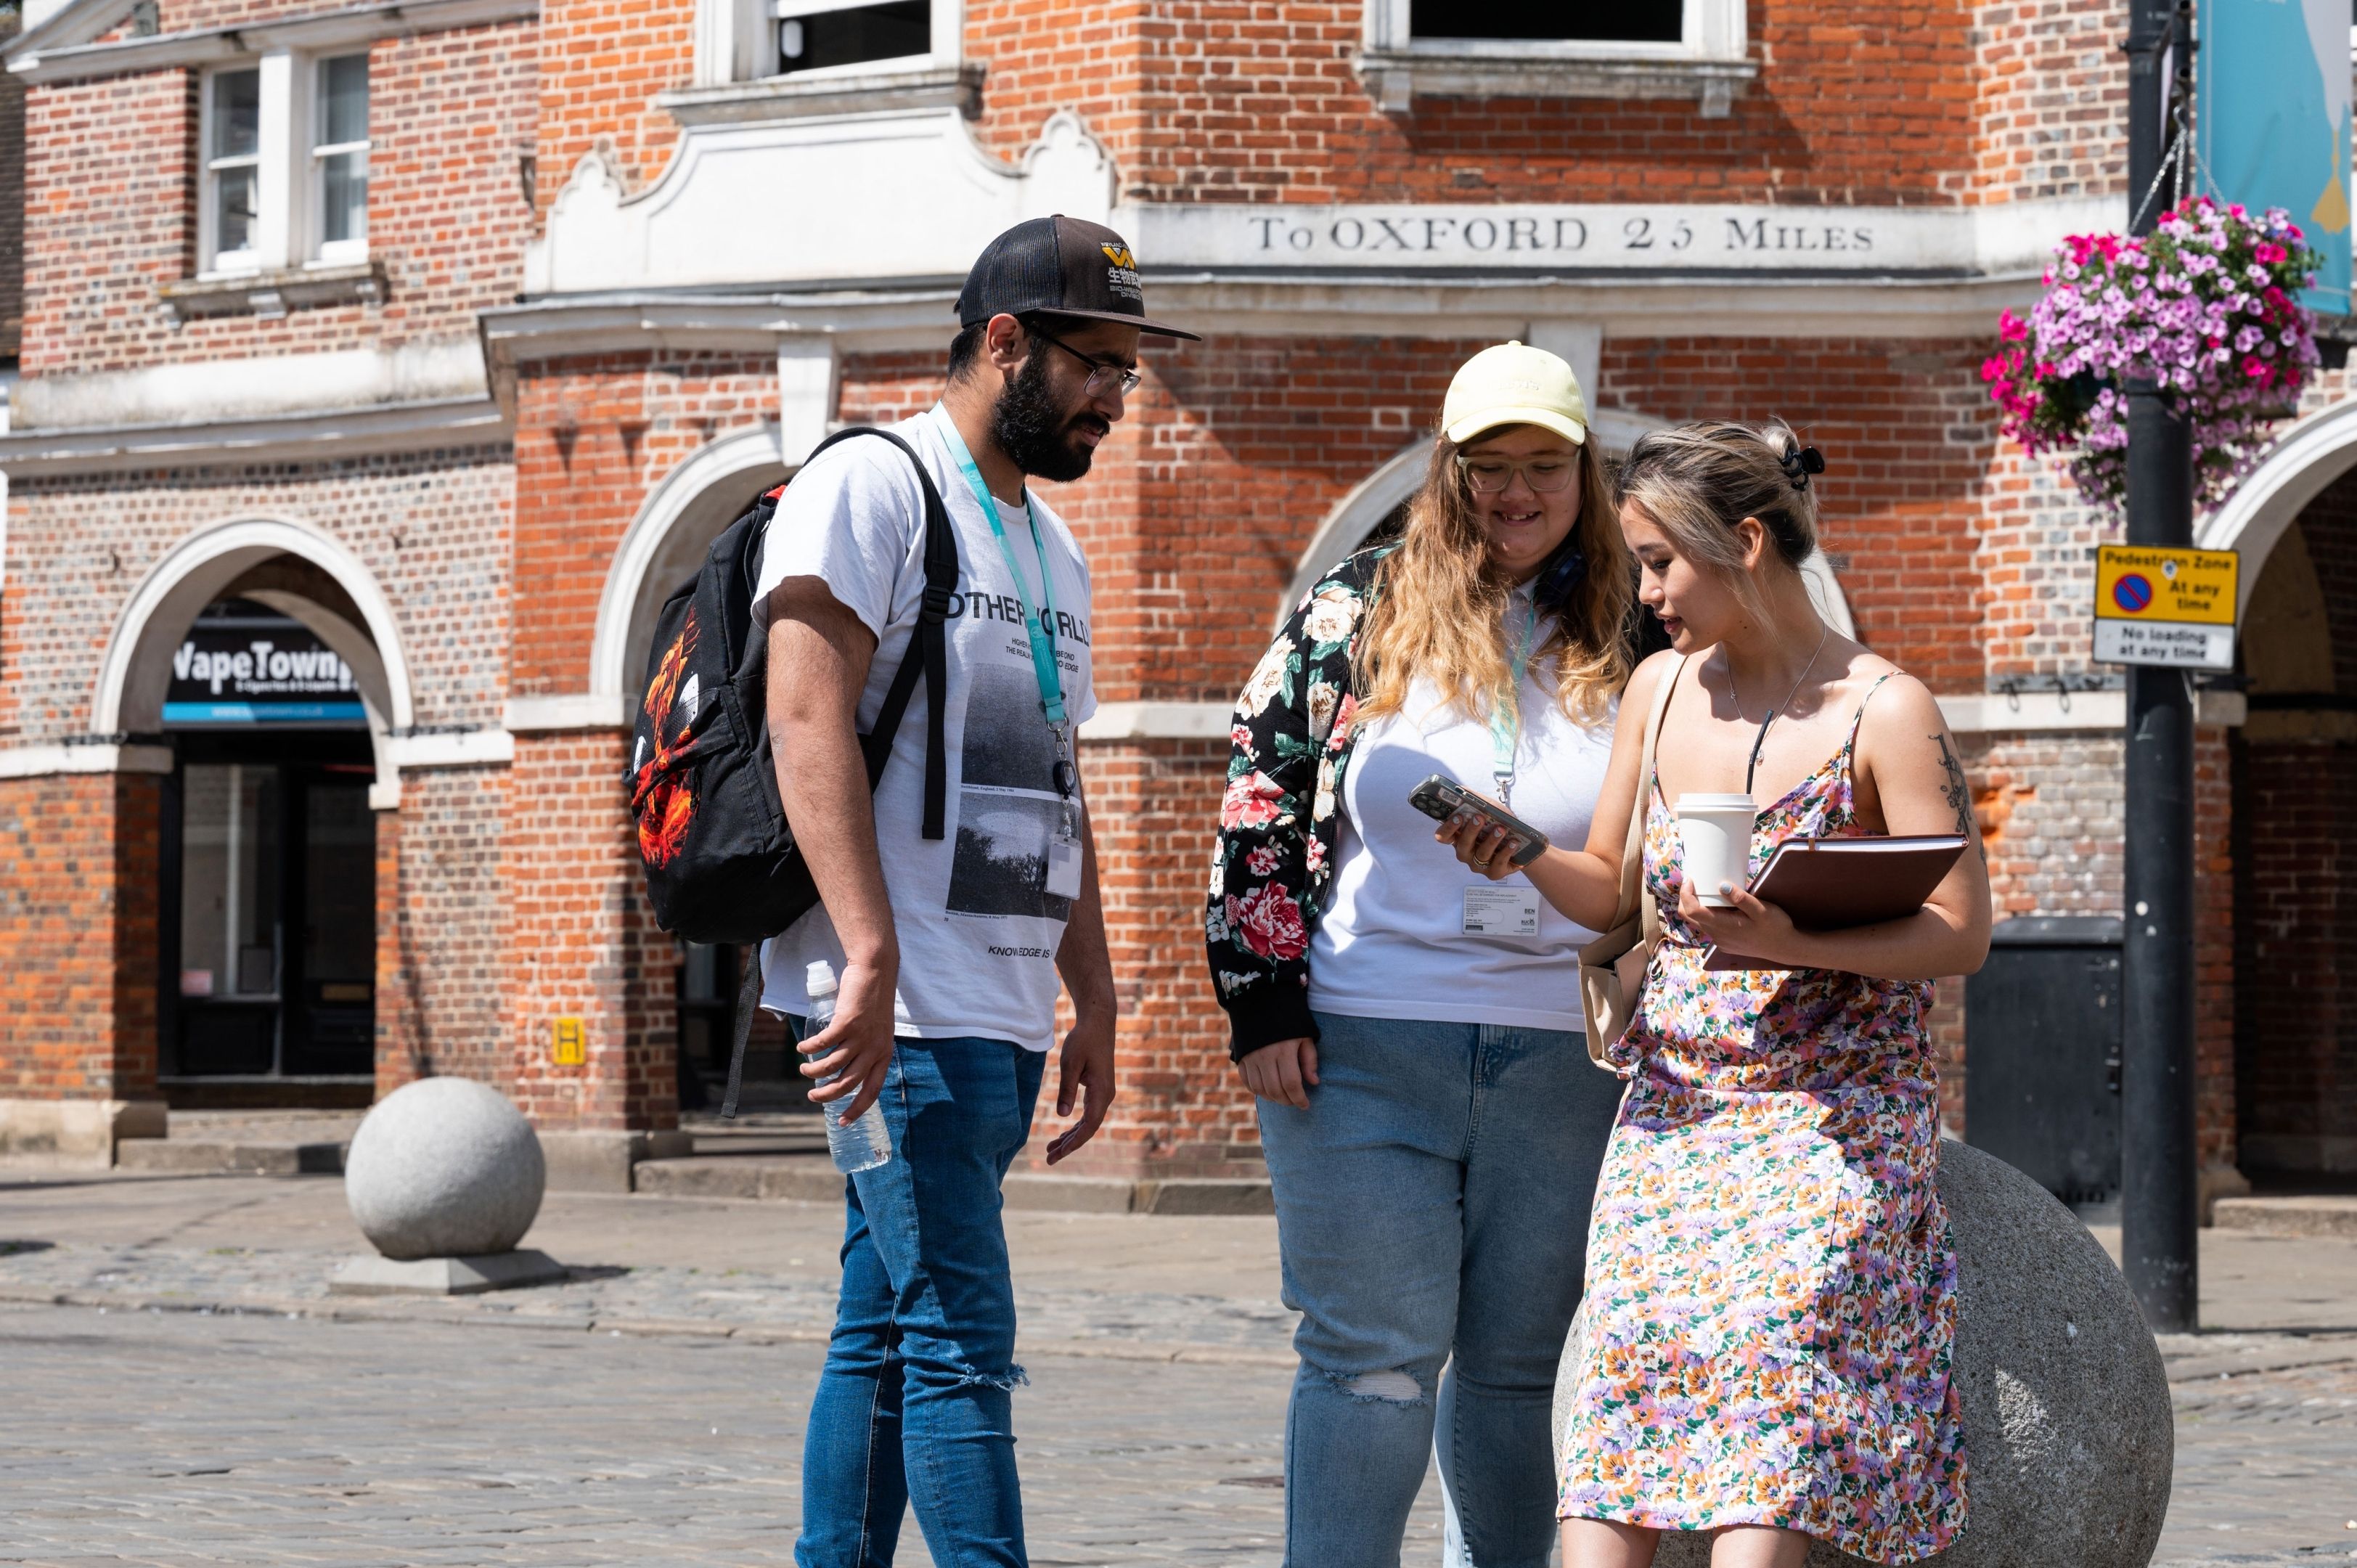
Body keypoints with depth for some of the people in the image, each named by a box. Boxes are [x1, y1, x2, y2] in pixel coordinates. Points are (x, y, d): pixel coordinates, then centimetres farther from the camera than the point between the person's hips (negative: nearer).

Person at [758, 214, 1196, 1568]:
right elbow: (809, 722, -16)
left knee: (887, 1337, 9)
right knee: (963, 1342, -13)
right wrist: (872, 960, -24)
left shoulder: (1056, 552, 22)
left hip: (1008, 1009, 9)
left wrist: (1093, 1001, 19)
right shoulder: (869, 487, -5)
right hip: (907, 1004, -9)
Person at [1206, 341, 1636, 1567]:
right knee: (1373, 1359, -5)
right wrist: (1263, 1000, -5)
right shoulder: (1363, 611, 4)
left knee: (1518, 1367, 9)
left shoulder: (1632, 633, 8)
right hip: (1362, 1047, -2)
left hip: (1564, 1055, 2)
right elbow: (1260, 804, 3)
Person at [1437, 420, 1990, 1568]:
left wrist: (1796, 944, -24)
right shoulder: (1660, 688, 9)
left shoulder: (1883, 714, -8)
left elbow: (1961, 934, -10)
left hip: (1829, 1112, -5)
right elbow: (1610, 888, 17)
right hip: (1670, 1105, 5)